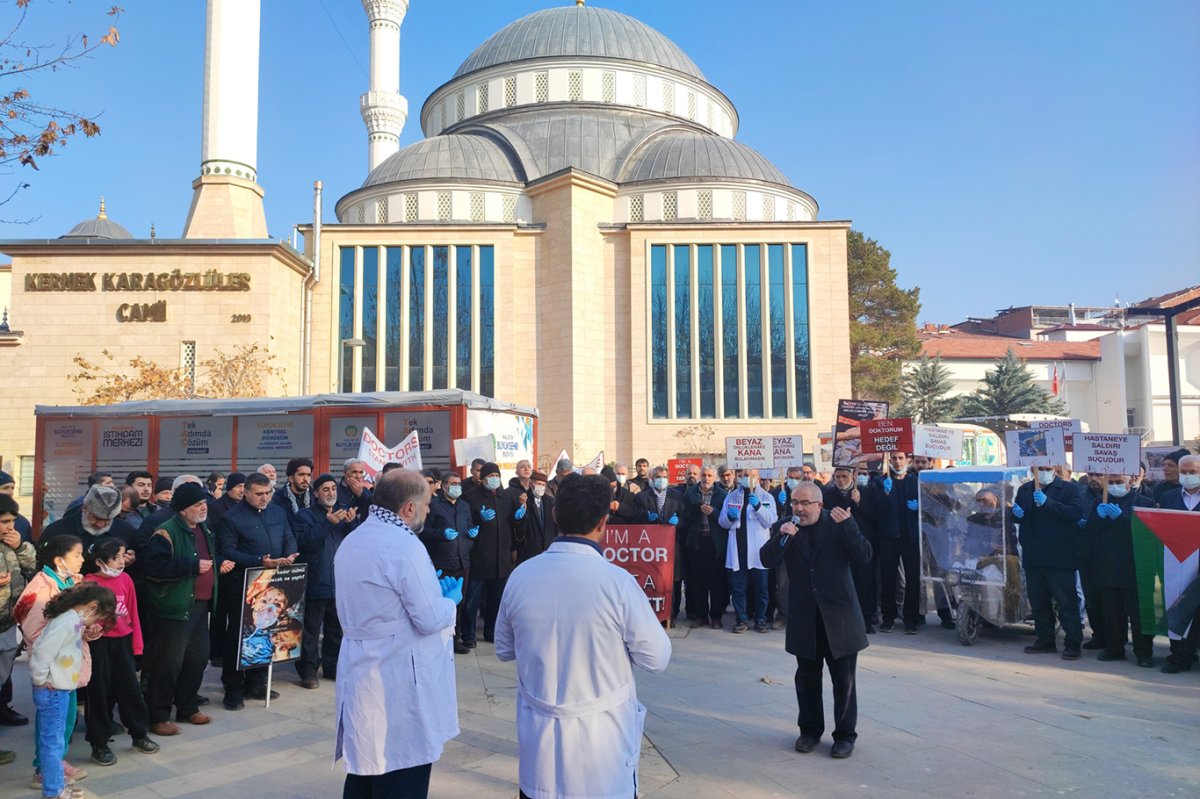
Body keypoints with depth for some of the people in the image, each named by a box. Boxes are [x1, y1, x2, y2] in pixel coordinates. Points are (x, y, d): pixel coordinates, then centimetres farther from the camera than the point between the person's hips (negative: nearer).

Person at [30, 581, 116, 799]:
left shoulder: (72, 619, 8)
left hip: (62, 690, 10)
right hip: (53, 691, -10)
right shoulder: (69, 621, -23)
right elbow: (41, 650, -26)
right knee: (53, 740, 1)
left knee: (57, 738, 19)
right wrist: (41, 680, -17)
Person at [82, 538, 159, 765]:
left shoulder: (126, 579, 1)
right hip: (98, 642, -4)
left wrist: (136, 644, 5)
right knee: (100, 692, 5)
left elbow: (133, 614, 5)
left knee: (131, 689, 10)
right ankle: (99, 744, 18)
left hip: (123, 641, 4)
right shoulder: (89, 583, -12)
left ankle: (140, 735, 25)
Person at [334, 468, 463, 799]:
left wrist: (431, 588, 14)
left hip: (362, 676, 9)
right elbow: (430, 620, -20)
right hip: (399, 684, -9)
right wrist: (450, 599, 0)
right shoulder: (404, 545, -20)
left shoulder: (351, 541, 10)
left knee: (366, 767, 19)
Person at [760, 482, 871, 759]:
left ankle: (845, 735, 20)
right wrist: (781, 537, -29)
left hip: (839, 614, -2)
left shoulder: (839, 524, -4)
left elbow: (863, 556, -13)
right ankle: (810, 730, 29)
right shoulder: (783, 527, 0)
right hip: (804, 616, 2)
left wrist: (847, 525, -25)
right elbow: (768, 560, -12)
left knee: (844, 679, 6)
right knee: (807, 676, 14)